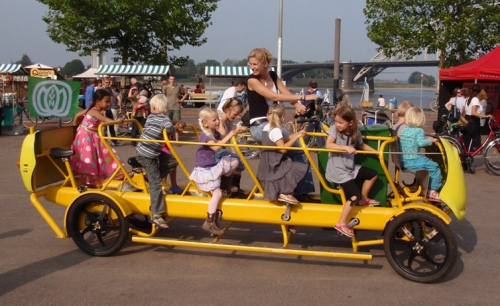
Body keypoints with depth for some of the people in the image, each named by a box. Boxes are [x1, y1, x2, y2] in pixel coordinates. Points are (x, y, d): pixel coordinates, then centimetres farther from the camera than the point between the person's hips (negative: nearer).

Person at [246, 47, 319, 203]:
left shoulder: (273, 76, 10)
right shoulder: (252, 80, -12)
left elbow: (287, 94, -3)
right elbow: (275, 96, -24)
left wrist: (297, 105, -26)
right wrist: (303, 97, -28)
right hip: (259, 126, -7)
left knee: (299, 152, -2)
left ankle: (302, 193, 5)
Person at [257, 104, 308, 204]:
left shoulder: (267, 127, 9)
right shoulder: (276, 130, -20)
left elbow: (282, 140, 12)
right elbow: (283, 148, -24)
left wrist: (297, 134, 5)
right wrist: (296, 137, -18)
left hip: (268, 163, 10)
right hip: (274, 164, -10)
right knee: (300, 168, -13)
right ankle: (285, 193, -8)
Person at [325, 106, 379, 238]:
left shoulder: (355, 133, 0)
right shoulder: (334, 129, -15)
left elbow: (361, 145, 20)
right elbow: (328, 145, -30)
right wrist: (346, 148, -37)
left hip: (350, 168, 7)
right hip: (337, 170, -7)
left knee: (373, 174, 17)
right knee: (355, 195, -17)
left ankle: (363, 199, 33)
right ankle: (341, 223, -10)